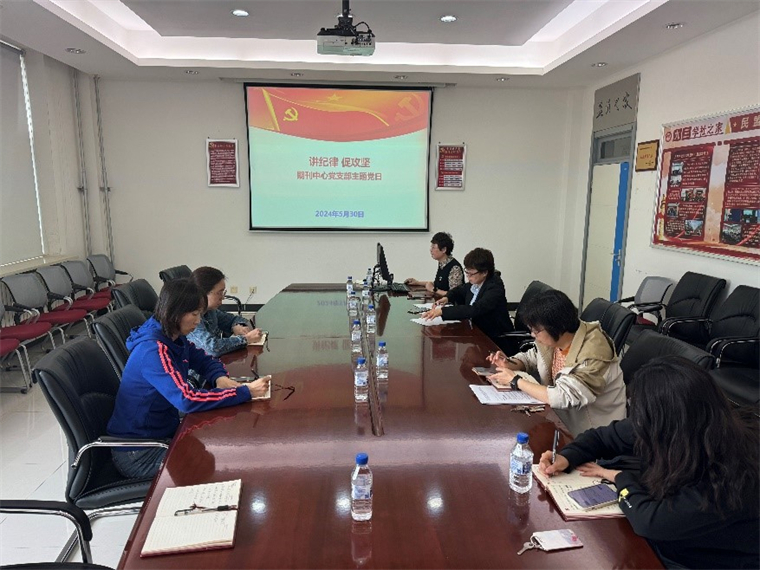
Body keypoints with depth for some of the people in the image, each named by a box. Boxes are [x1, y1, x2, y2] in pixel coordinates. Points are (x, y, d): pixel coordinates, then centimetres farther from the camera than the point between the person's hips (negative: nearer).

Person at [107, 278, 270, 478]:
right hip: (137, 454, -8)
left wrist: (220, 378, -13)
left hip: (163, 432, 8)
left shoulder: (175, 339, 0)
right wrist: (246, 392, -33)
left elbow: (205, 360, 12)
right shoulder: (153, 350, -27)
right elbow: (187, 399, -35)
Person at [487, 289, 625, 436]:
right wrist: (510, 364, -8)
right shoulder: (554, 338, -6)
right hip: (562, 415, 7)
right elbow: (531, 357, 14)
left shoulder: (593, 354, -28)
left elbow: (562, 397, -35)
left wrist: (515, 380, -25)